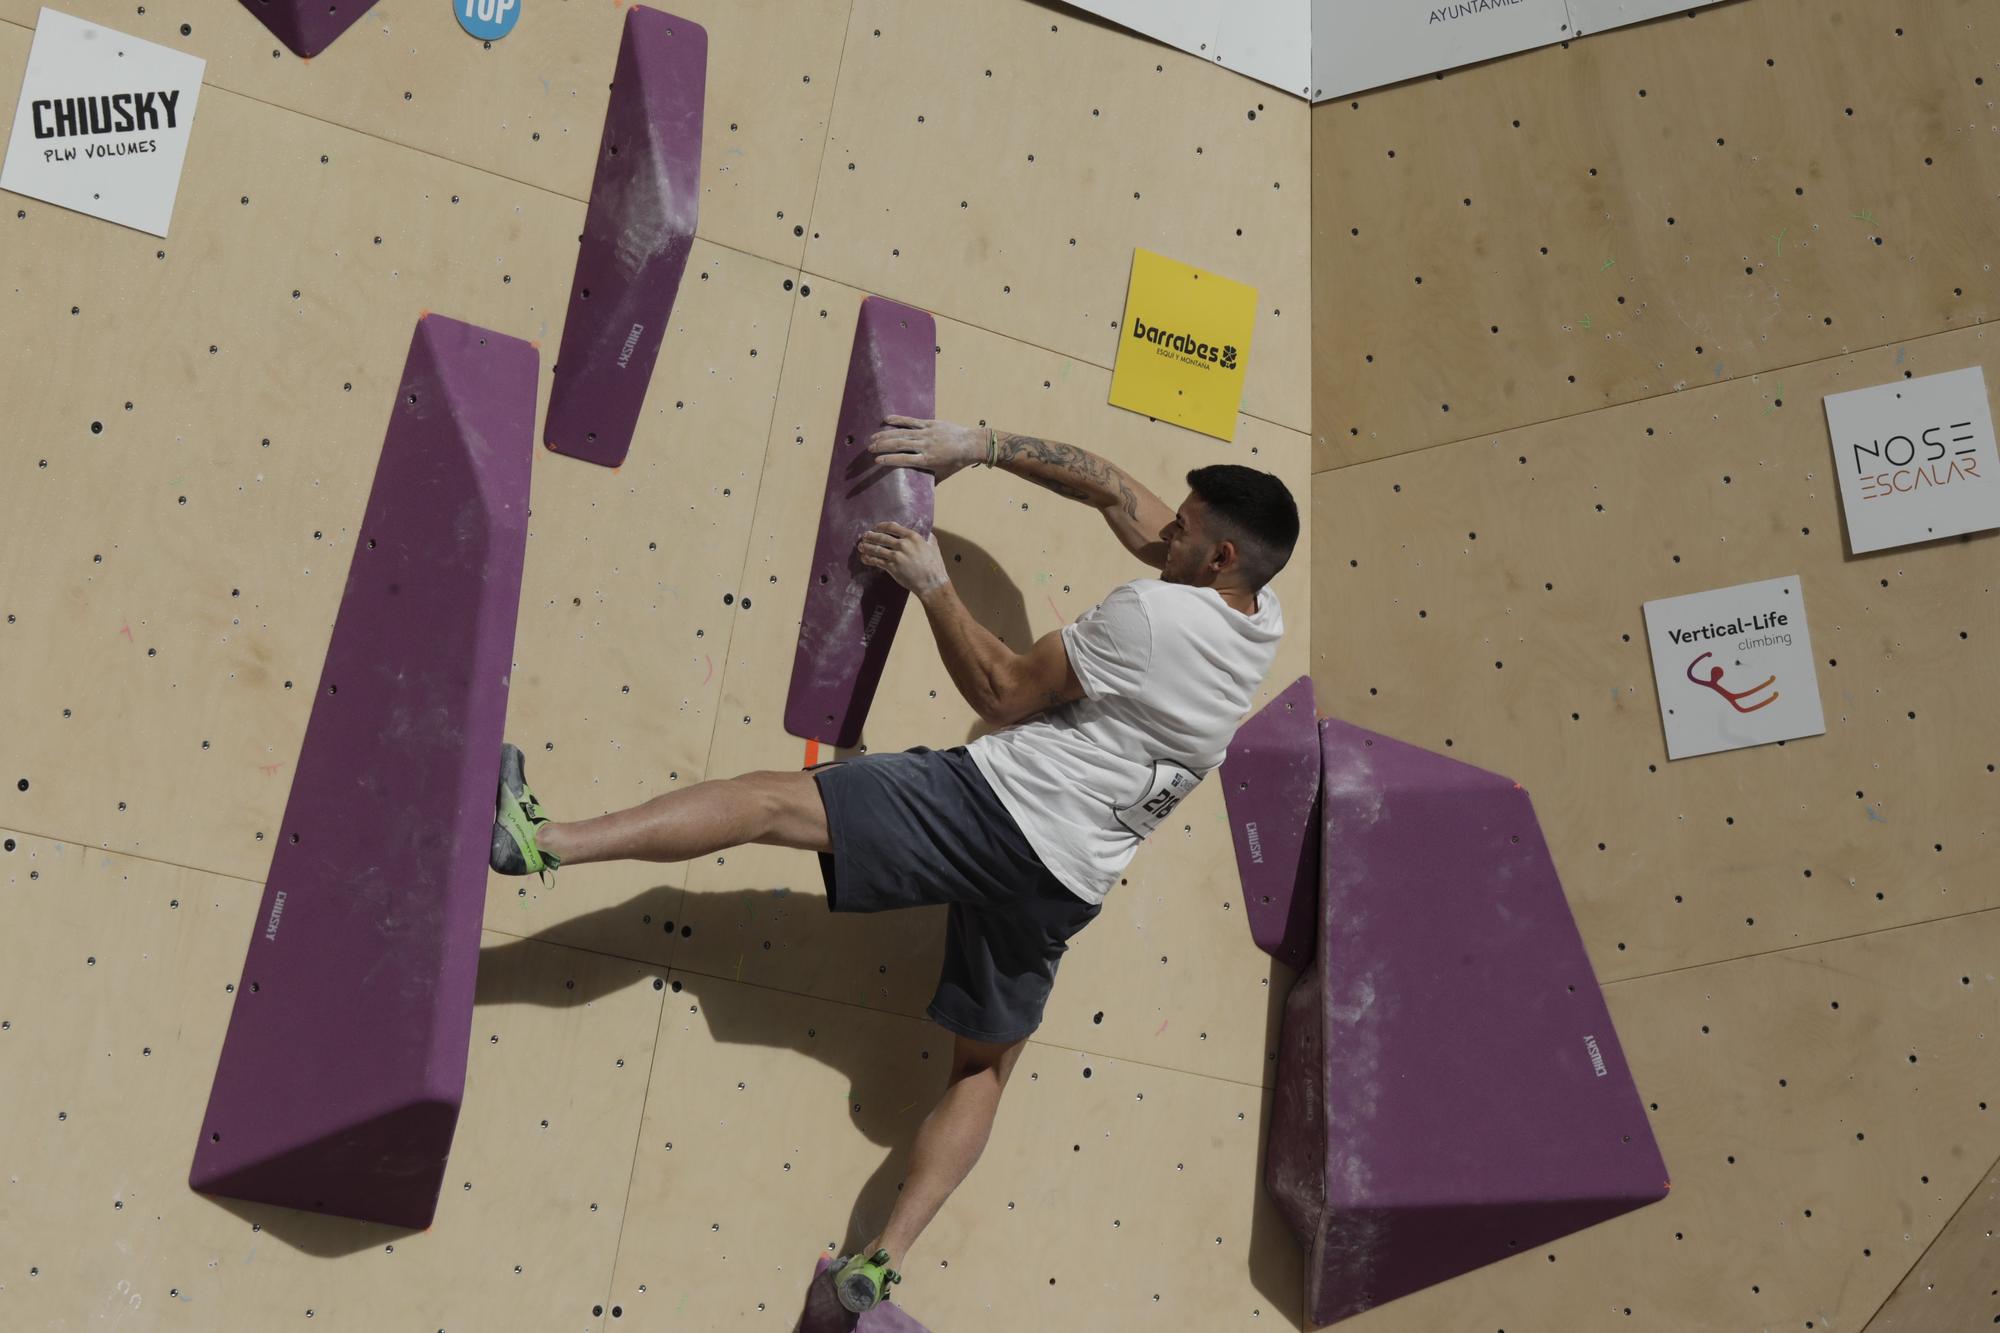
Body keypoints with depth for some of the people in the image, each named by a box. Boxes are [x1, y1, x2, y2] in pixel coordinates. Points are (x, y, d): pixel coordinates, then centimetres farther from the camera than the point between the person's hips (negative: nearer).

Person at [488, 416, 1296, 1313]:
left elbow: (1004, 694, -5)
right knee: (985, 1067, 18)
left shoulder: (1151, 612, -11)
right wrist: (983, 446, 16)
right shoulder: (1259, 619, 12)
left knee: (770, 800, -10)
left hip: (997, 801, -8)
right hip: (1067, 884, 8)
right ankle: (883, 1260, 13)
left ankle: (548, 841, -20)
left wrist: (930, 582, 2)